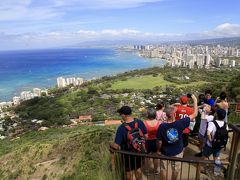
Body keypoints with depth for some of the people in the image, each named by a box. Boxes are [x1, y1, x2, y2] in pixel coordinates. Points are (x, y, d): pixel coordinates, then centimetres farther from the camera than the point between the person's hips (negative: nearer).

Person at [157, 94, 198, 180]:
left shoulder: (162, 126, -27)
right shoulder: (180, 123, -28)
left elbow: (159, 142, -16)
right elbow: (194, 114, -18)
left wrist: (158, 150, 3)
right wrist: (195, 100, -10)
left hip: (165, 152, -1)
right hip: (177, 151, 1)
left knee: (163, 168, 23)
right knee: (175, 169, 26)